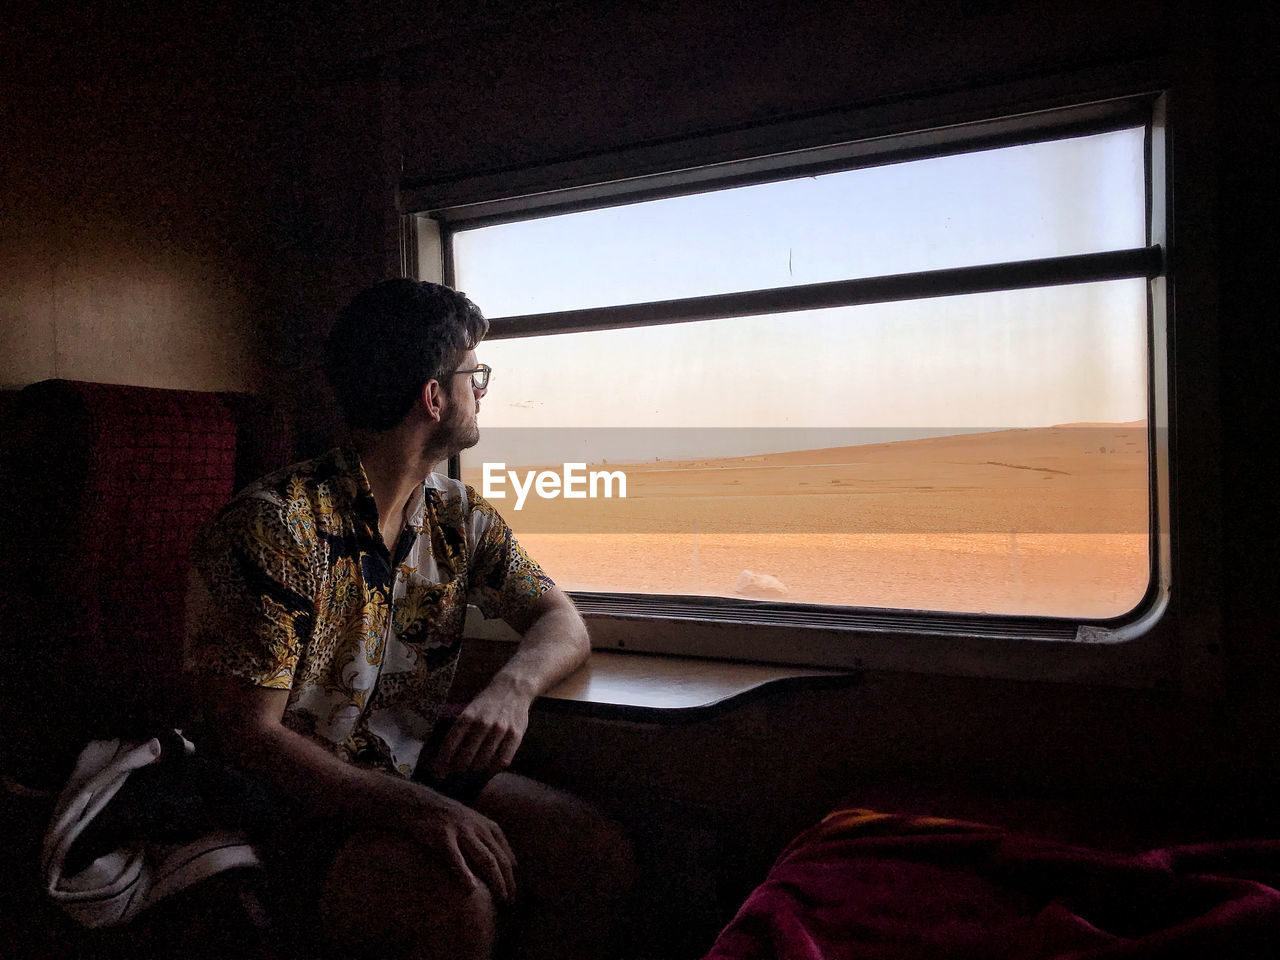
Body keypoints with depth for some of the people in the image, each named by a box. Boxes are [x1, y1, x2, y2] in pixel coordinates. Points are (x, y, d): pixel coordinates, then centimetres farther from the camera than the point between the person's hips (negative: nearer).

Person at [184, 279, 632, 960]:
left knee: (596, 853, -15)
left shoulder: (460, 517, 4)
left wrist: (512, 689, -20)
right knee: (457, 898, -32)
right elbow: (246, 733, -19)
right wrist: (408, 806, -34)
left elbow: (562, 622, 6)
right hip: (301, 801, -6)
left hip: (419, 778, 6)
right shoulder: (273, 526, -18)